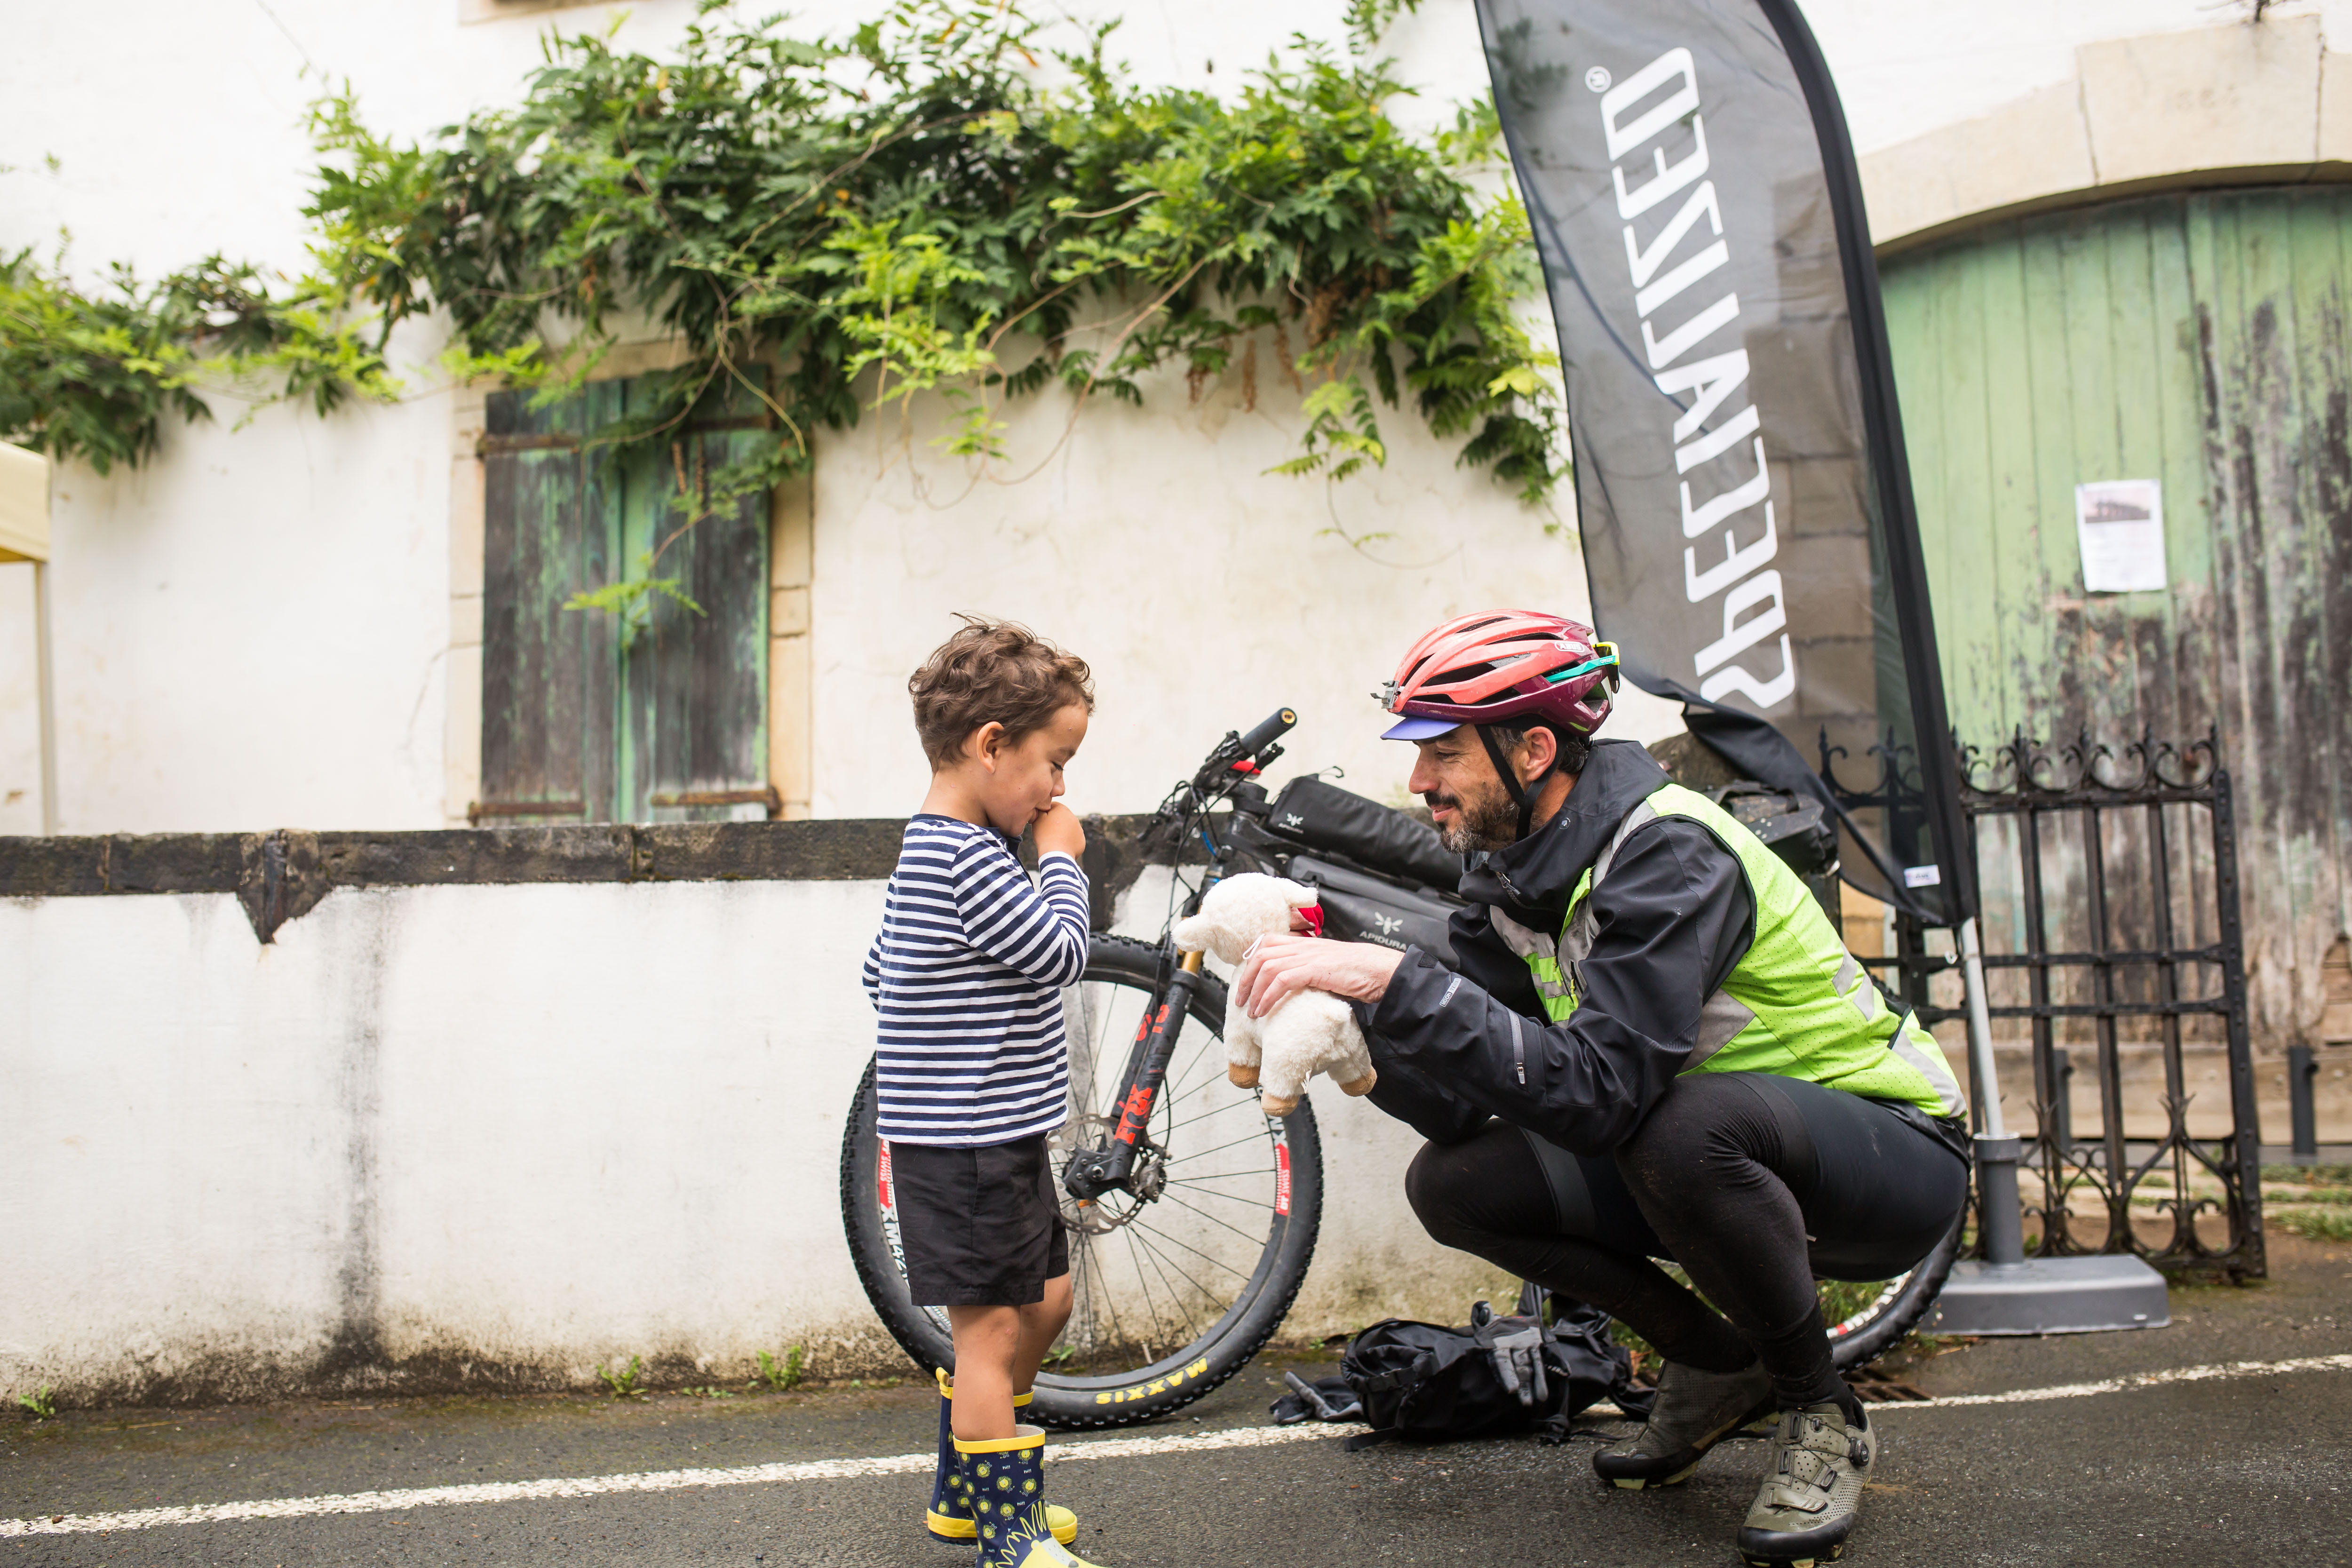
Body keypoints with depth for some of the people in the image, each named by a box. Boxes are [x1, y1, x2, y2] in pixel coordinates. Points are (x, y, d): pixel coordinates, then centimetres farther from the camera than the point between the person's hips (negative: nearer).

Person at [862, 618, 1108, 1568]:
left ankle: (964, 1492, 31)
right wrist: (1062, 860, -6)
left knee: (1046, 1300, 19)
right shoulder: (970, 859, -21)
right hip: (964, 1144, -11)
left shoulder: (930, 850, 13)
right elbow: (1061, 954, -19)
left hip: (996, 1134, 11)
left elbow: (878, 973, 20)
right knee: (991, 1327, -3)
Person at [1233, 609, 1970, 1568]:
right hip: (1698, 1158, 7)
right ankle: (1721, 1370, 10)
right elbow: (1462, 1102, -7)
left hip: (1889, 1146, -7)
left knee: (1689, 1128, -38)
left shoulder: (1668, 851, -26)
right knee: (1451, 1182, -8)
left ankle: (1819, 1412, -10)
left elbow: (1598, 1092, -37)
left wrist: (1391, 979, -40)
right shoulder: (1509, 874, -2)